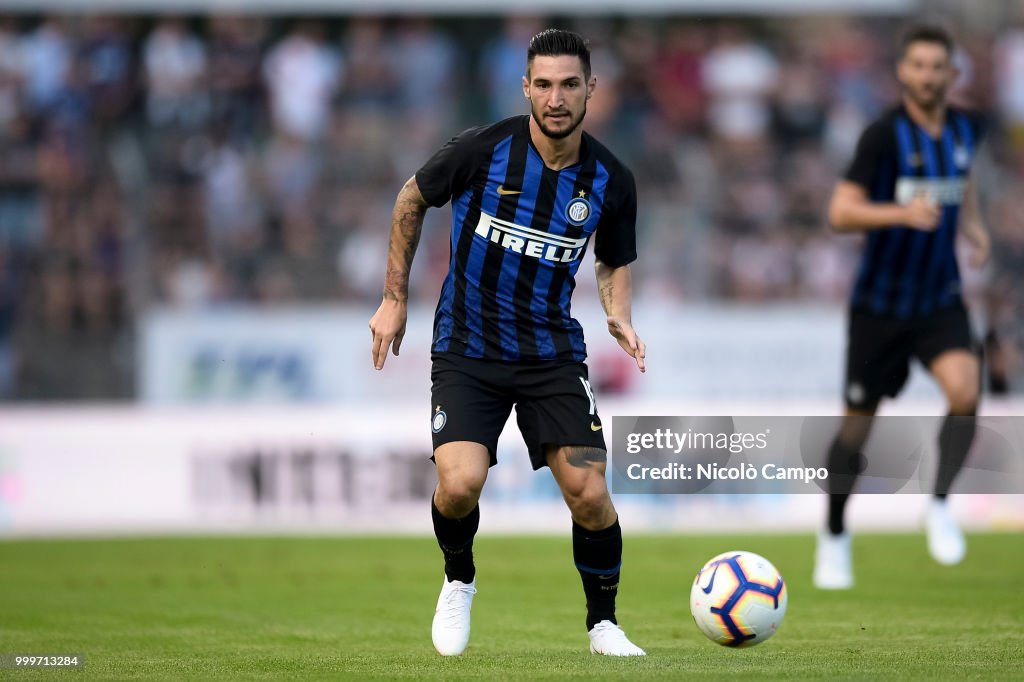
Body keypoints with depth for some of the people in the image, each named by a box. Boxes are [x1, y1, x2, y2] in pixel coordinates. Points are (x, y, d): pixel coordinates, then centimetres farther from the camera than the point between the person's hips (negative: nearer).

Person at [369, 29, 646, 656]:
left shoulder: (611, 181, -4)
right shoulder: (483, 150, -13)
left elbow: (615, 264, 14)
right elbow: (412, 200, 5)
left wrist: (620, 316, -7)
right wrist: (395, 298, 6)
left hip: (552, 351, 2)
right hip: (466, 349, -2)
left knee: (589, 493, -10)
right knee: (460, 483, -22)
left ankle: (603, 622, 14)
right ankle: (459, 582, 12)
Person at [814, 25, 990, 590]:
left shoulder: (965, 129, 2)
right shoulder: (884, 135, -16)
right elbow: (841, 213, -20)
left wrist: (975, 227, 5)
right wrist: (903, 213, -35)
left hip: (941, 299, 3)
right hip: (880, 303, -3)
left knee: (965, 392, -23)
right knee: (858, 425, 7)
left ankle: (939, 506, -3)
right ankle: (835, 535, 28)